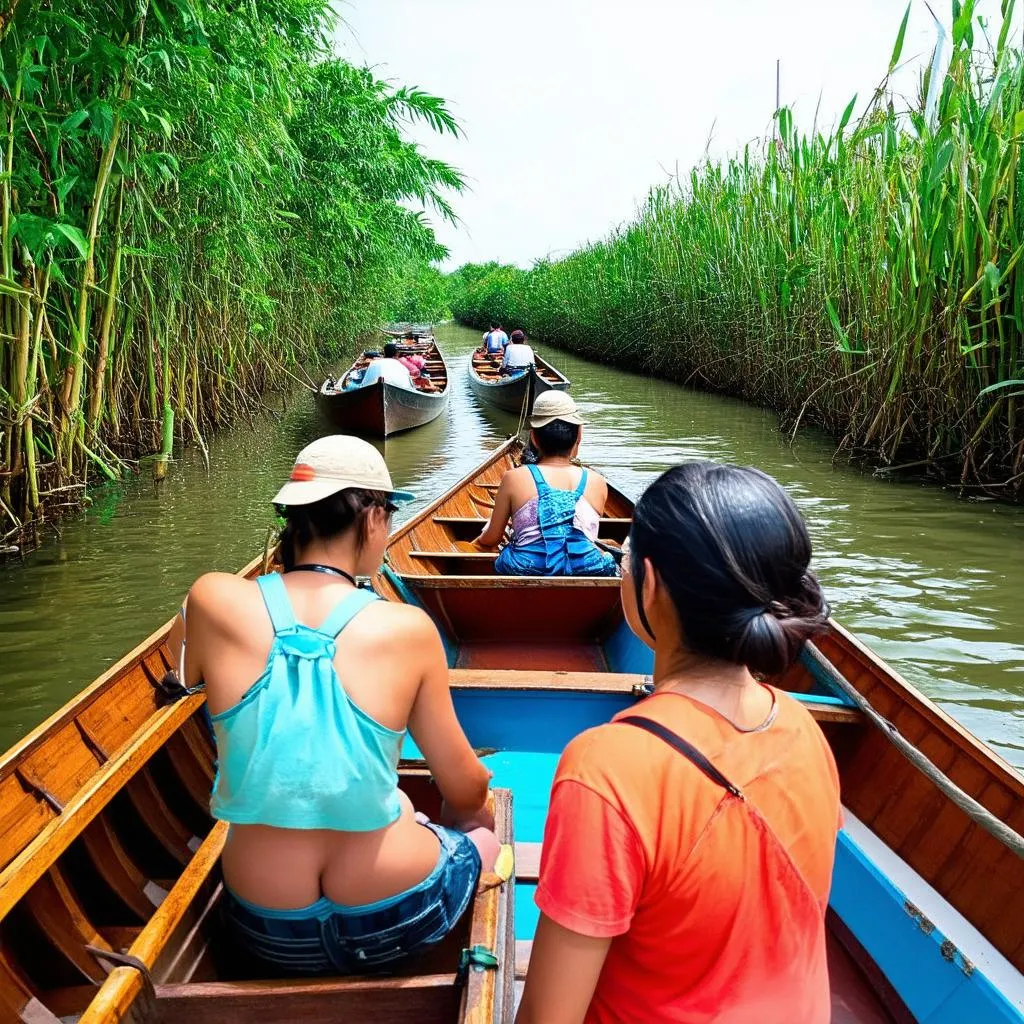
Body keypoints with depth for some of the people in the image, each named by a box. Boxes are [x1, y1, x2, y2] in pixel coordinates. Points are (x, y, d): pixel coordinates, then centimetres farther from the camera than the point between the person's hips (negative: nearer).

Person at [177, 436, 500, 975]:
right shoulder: (407, 628, -18)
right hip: (394, 922, -3)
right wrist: (472, 811, 17)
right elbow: (466, 791, -5)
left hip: (266, 929, 3)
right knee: (482, 830, 31)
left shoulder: (214, 600, -15)